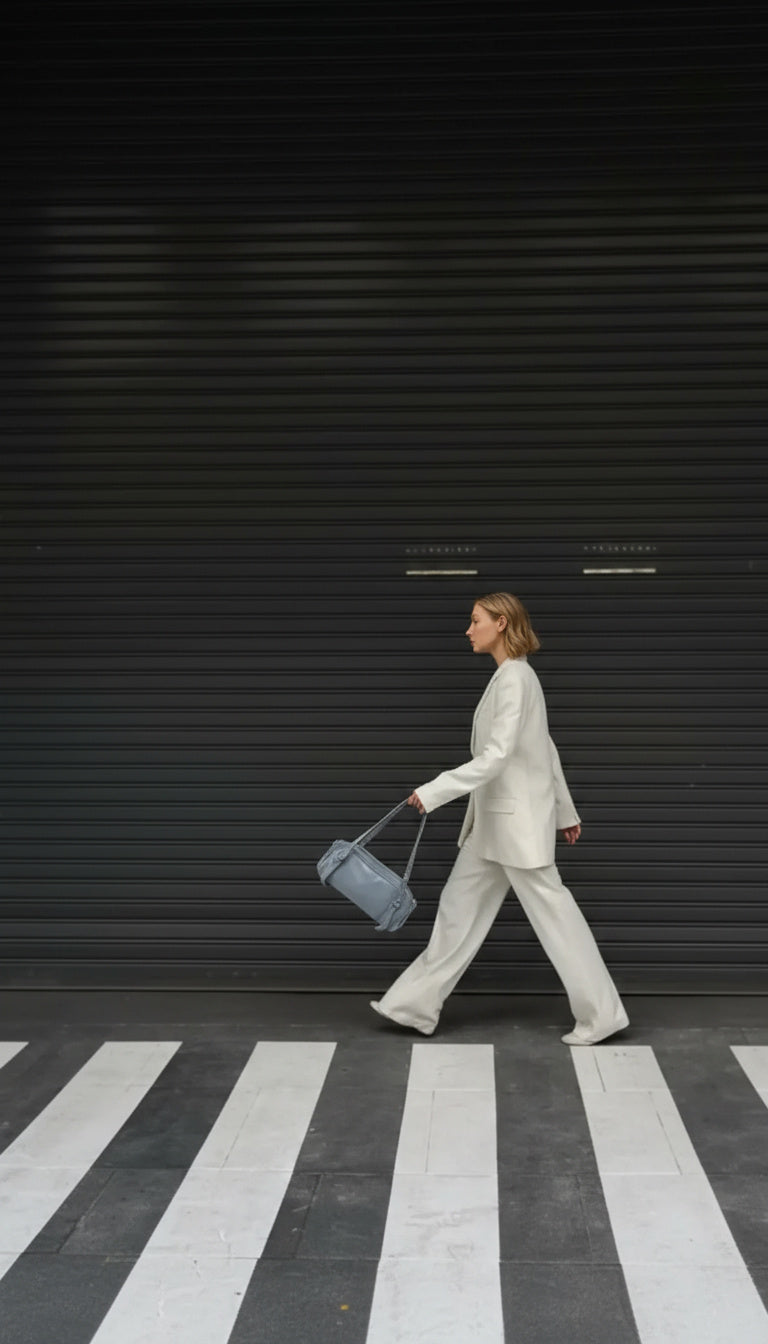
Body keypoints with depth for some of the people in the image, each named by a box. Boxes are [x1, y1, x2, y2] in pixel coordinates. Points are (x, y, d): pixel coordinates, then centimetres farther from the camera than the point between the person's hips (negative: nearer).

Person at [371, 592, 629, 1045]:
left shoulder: (514, 677, -18)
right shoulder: (515, 676, 11)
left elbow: (497, 755, -24)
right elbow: (547, 749, 17)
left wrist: (434, 792, -24)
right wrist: (565, 810, 22)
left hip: (517, 819, -10)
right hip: (497, 818, 10)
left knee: (553, 914, -1)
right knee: (460, 906, 12)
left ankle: (601, 1015, 11)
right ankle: (417, 1005, 19)